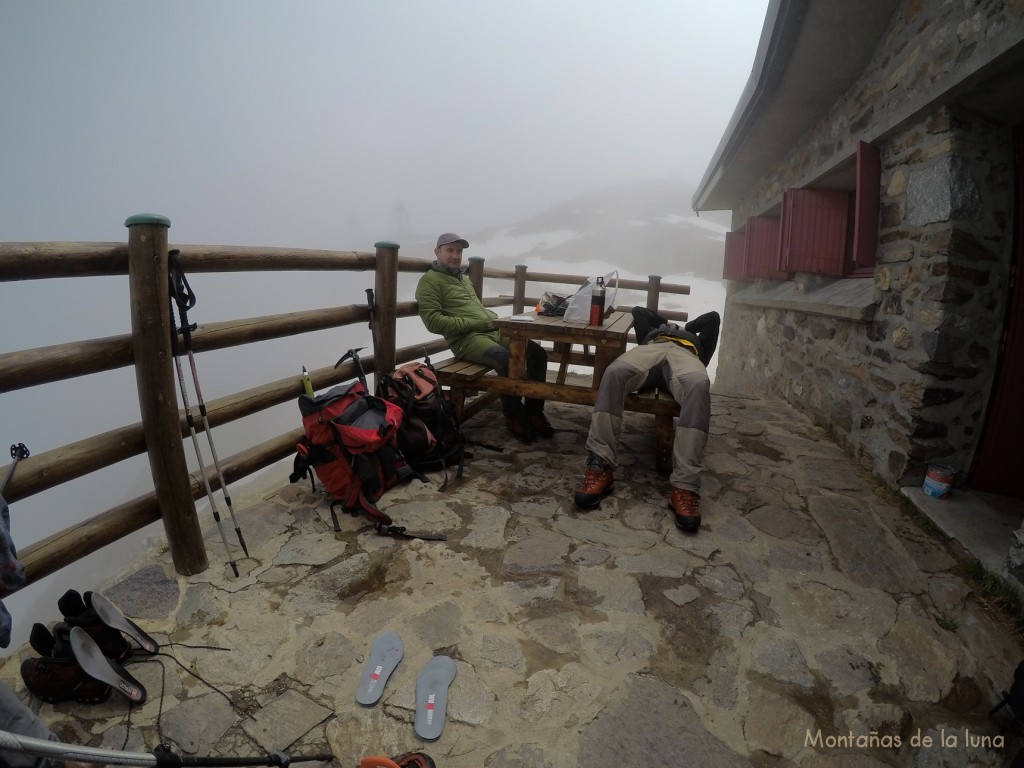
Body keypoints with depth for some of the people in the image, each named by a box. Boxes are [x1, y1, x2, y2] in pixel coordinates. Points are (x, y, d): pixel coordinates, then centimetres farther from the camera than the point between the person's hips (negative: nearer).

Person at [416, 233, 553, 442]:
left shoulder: (463, 278, 28)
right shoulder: (430, 281, 0)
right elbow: (433, 321, -12)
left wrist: (498, 319, 11)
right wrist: (474, 324, -15)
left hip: (493, 331, 8)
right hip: (466, 338, -8)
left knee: (537, 353, -9)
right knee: (507, 360, -33)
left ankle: (533, 412, 1)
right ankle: (514, 416, -11)